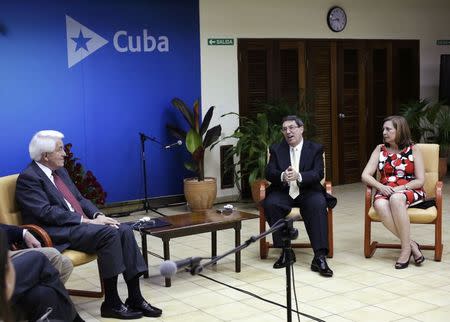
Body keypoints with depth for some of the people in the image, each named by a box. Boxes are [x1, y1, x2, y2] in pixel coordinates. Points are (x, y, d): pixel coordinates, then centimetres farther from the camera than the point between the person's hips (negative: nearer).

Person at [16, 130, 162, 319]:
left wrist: (98, 216, -1)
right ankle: (111, 303, -19)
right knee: (109, 233, -28)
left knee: (124, 230, -14)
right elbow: (46, 212, -19)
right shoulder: (28, 178, -9)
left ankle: (135, 298, -13)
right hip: (57, 232, -8)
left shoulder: (60, 171, 19)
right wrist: (87, 221, -20)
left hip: (80, 224, 8)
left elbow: (79, 199, 19)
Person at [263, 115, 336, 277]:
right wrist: (282, 176, -26)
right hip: (283, 192, 2)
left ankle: (319, 256, -34)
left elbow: (318, 174, -9)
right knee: (269, 203, -30)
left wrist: (299, 176, -30)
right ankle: (286, 251, -17)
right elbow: (269, 172, -2)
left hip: (307, 192, -1)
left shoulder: (315, 149, 5)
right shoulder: (276, 149, 10)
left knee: (318, 204, -34)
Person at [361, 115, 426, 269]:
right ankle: (411, 245, -27)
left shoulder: (412, 150, 4)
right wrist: (381, 186, -14)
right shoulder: (380, 149, 11)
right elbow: (365, 175, 5)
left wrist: (400, 188, -17)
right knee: (380, 205, -35)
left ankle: (405, 248, -30)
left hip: (409, 192, -2)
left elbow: (420, 180, 0)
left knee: (396, 199, -39)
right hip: (385, 192, 2)